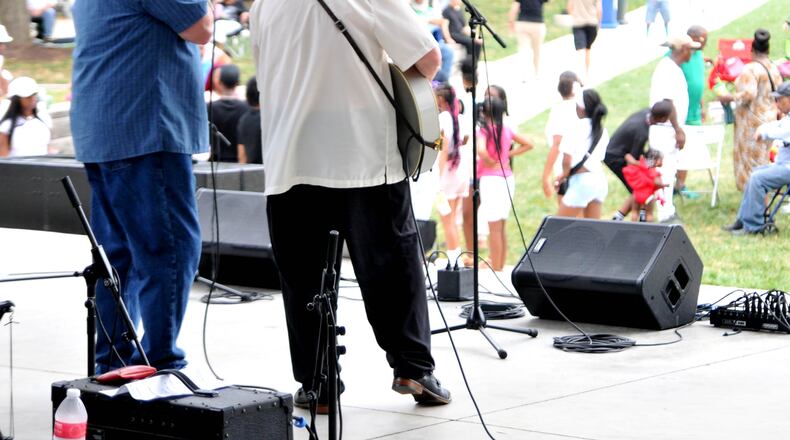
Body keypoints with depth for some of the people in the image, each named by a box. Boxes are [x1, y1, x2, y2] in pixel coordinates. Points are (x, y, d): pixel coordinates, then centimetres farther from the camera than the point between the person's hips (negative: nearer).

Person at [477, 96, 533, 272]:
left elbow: (481, 151, -29)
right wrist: (509, 154, 8)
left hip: (491, 178, -6)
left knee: (494, 227, -3)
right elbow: (528, 144, 14)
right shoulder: (507, 130, 7)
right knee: (501, 226, 14)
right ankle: (501, 267, 20)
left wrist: (490, 162, -10)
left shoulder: (484, 131, -11)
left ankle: (496, 270, -1)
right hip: (508, 177, 6)